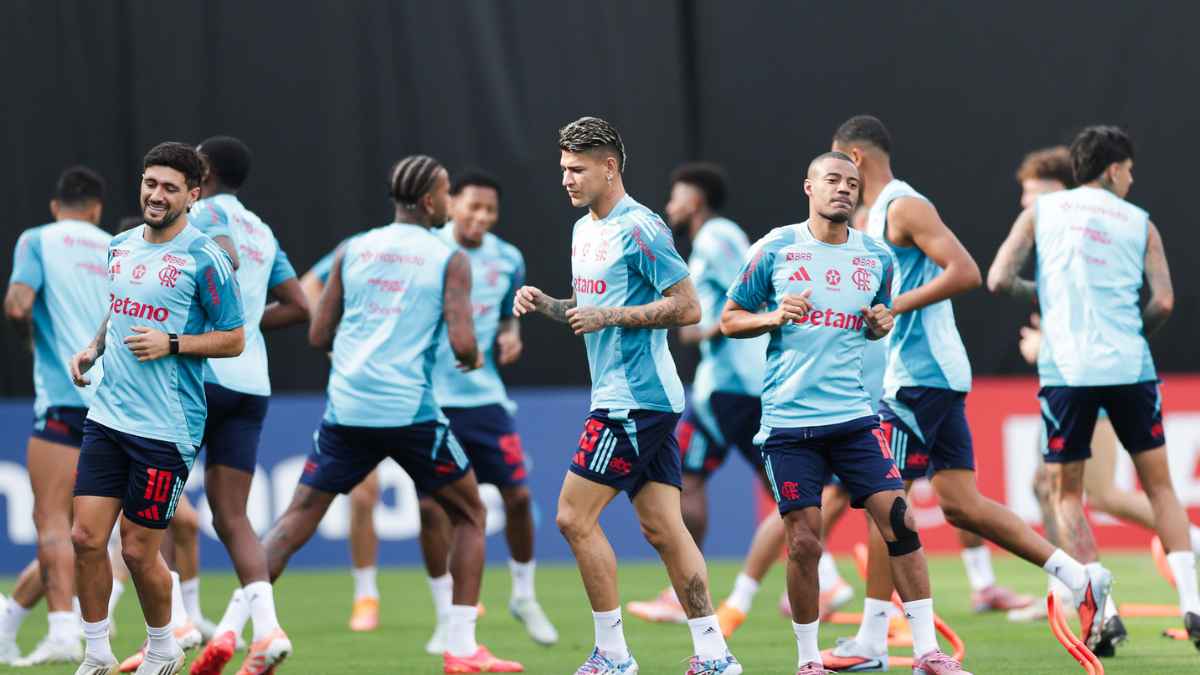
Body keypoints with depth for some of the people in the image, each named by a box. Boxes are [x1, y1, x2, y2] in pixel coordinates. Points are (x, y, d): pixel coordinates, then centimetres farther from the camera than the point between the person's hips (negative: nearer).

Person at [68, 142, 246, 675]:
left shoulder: (204, 260, -9)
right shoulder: (120, 247, 11)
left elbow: (234, 340, -5)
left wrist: (171, 344, -17)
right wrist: (93, 348, 9)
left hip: (165, 428, -6)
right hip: (107, 415, 6)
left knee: (137, 549, -1)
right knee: (86, 536, -2)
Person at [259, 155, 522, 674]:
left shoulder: (352, 250, 11)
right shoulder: (450, 260, 0)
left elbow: (319, 335, 10)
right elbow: (461, 341, -11)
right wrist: (474, 358, 12)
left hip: (345, 409, 3)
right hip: (410, 412, -3)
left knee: (295, 522, 7)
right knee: (470, 516, 15)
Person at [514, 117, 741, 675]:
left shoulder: (639, 229, -13)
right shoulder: (583, 230, 18)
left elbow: (687, 308, -15)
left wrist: (609, 316, -18)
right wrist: (544, 303, 10)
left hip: (634, 399, -10)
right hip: (649, 400, 10)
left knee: (575, 518, -8)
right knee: (662, 528, 6)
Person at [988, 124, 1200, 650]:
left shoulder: (1040, 211, 9)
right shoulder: (1140, 223, 9)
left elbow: (998, 279, 1)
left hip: (1066, 368, -1)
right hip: (1130, 366, 1)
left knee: (1066, 494, 11)